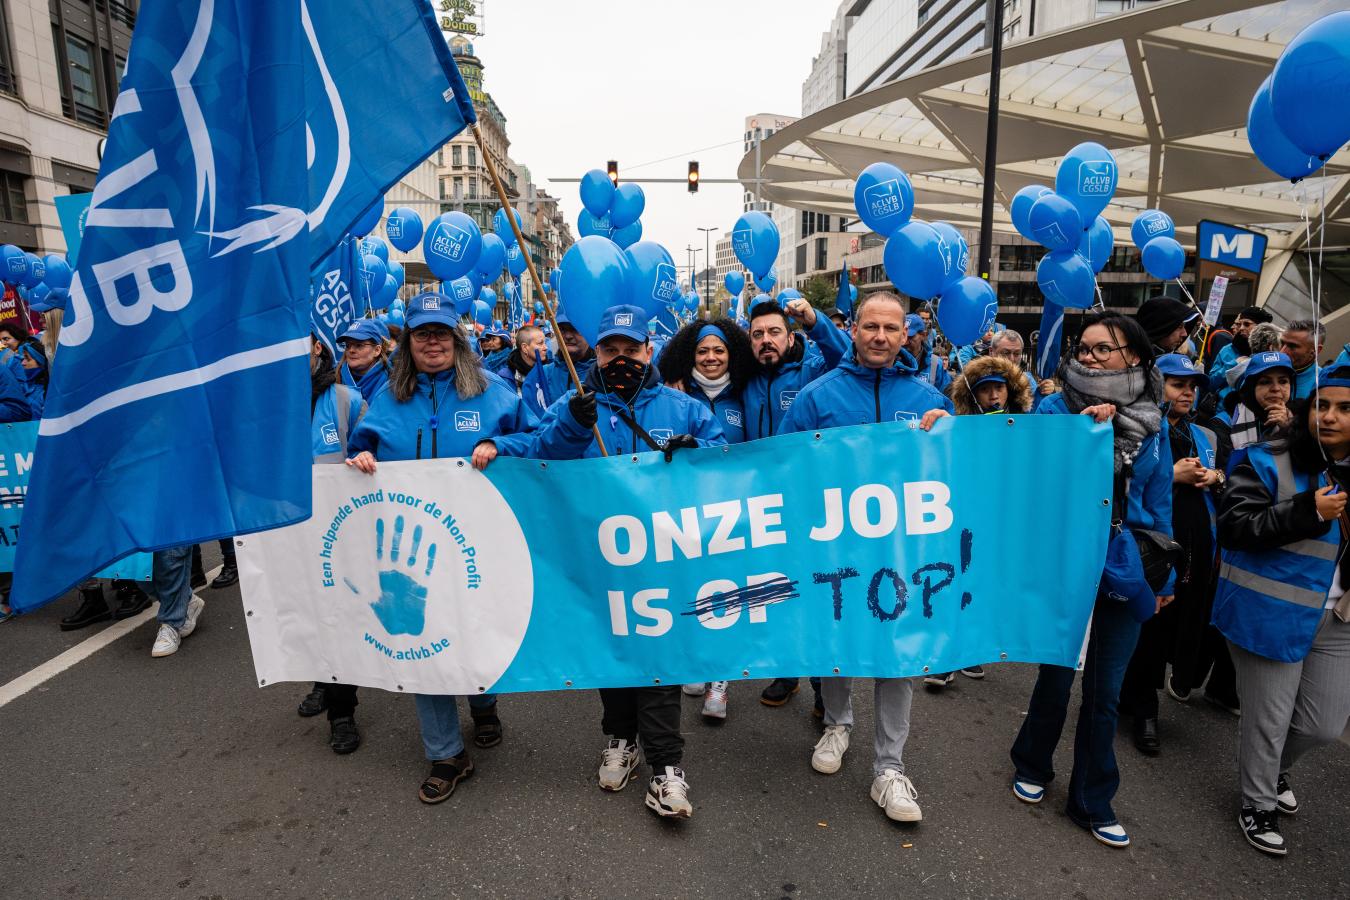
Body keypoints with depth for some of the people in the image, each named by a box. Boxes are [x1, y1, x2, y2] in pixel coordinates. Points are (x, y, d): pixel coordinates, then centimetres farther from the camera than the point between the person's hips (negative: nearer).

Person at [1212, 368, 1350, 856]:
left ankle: (1276, 768, 45)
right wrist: (1306, 513, -25)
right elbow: (1231, 527, -19)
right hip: (1271, 613, -5)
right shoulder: (1270, 462, -11)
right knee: (1268, 719, 8)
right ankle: (1258, 804, 30)